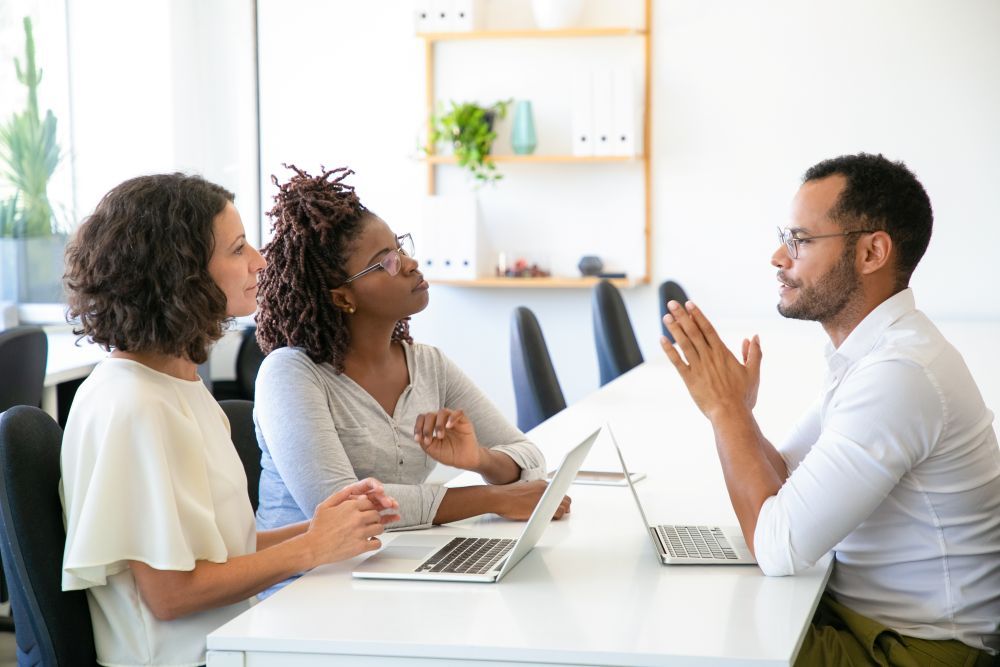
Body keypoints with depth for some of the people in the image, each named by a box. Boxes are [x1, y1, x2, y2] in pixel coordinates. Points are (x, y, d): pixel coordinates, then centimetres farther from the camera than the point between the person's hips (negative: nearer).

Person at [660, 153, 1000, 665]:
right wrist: (733, 411, -8)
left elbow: (778, 549, -27)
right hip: (854, 609, 9)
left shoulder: (899, 373, -27)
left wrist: (727, 409, -17)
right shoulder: (864, 353, 6)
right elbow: (783, 480, 10)